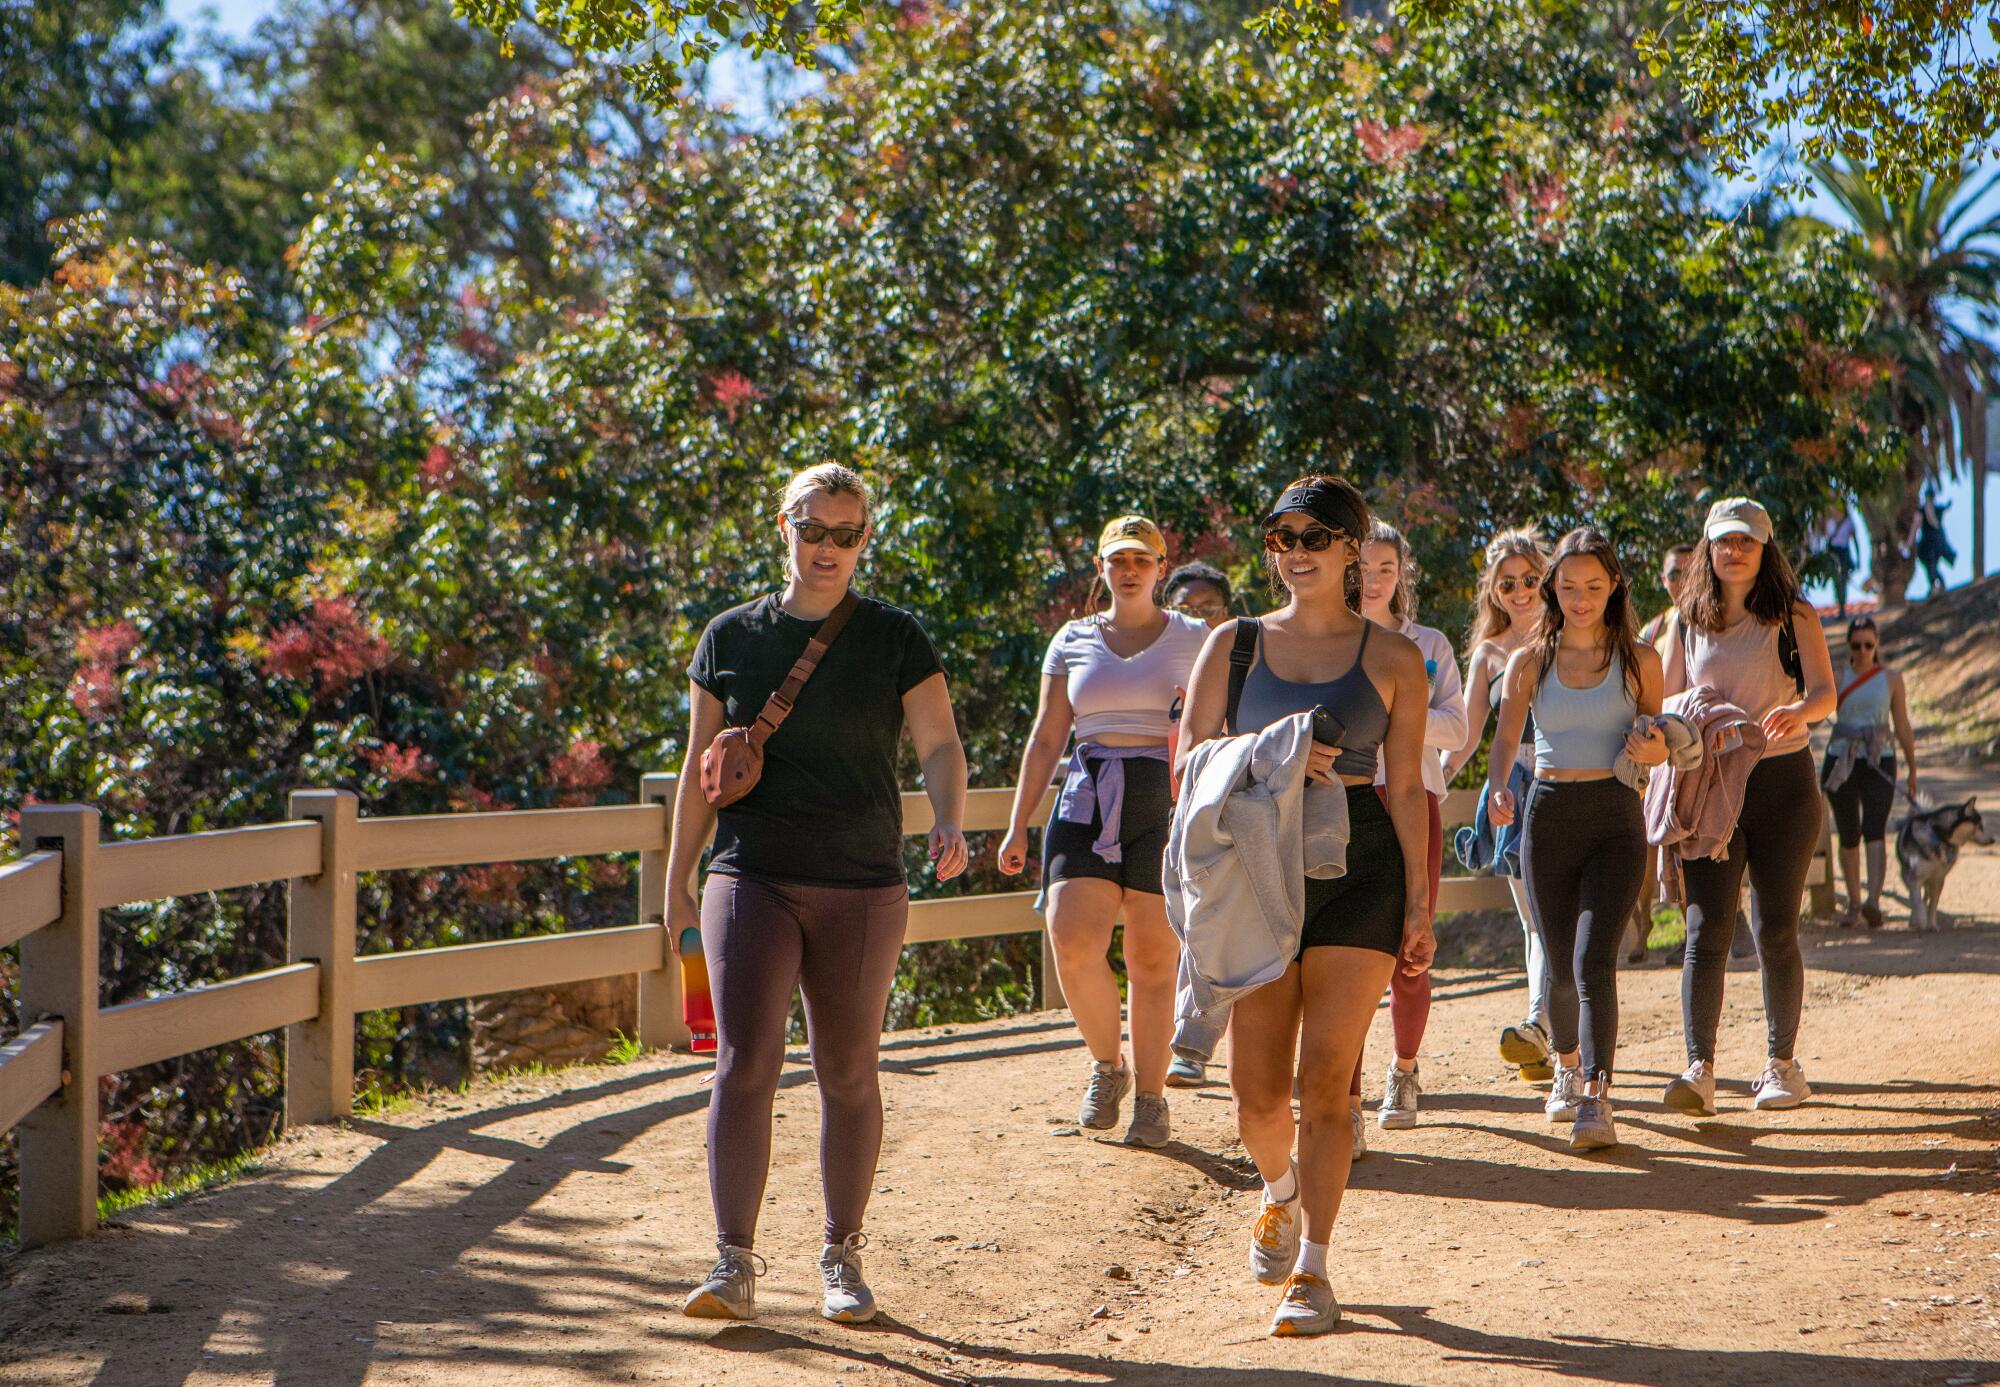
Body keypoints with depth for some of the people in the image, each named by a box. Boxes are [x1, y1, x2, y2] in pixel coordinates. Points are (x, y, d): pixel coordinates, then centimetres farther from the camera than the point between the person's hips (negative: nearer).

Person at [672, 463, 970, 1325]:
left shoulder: (896, 640, 4)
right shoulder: (731, 638, 8)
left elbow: (939, 746, -2)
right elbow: (701, 767, 12)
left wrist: (949, 826, -21)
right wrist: (677, 882, 10)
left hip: (862, 888, 0)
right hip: (752, 878, 0)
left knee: (848, 1074, 6)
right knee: (745, 1062, -11)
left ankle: (842, 1257, 18)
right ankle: (734, 1264, -10)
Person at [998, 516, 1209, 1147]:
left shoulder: (1193, 640, 6)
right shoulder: (1073, 640, 12)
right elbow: (1046, 739, 12)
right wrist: (1018, 827, 7)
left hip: (1165, 802, -2)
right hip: (1087, 800, 2)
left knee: (1153, 958, -1)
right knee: (1072, 943, -13)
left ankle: (1151, 1093, 11)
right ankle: (1107, 1063, 11)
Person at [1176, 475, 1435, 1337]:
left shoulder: (1392, 659, 7)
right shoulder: (1233, 644, 10)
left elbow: (1406, 787, 6)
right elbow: (1191, 759, 4)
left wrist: (1419, 904, 2)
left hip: (1359, 870, -2)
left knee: (1324, 1077, -9)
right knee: (1257, 1093, 1)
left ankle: (1312, 1271, -4)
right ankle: (1282, 1193, 34)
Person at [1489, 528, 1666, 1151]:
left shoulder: (1639, 660, 5)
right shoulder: (1529, 663, 7)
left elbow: (1657, 742, 12)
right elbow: (1505, 738, 0)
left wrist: (1653, 750, -12)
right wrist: (1497, 787, -20)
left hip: (1614, 818, -2)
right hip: (1548, 817, 2)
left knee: (1593, 961, -17)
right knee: (1561, 966, 8)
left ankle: (1597, 1099, -23)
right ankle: (1567, 1068, 36)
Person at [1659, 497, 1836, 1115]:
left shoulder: (1794, 617, 1)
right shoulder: (1687, 621, 9)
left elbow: (1826, 691, -12)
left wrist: (1798, 711, -35)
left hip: (1782, 781, -1)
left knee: (1775, 931, 3)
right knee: (1706, 928, -11)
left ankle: (1782, 1064, 17)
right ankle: (1699, 1070, -17)